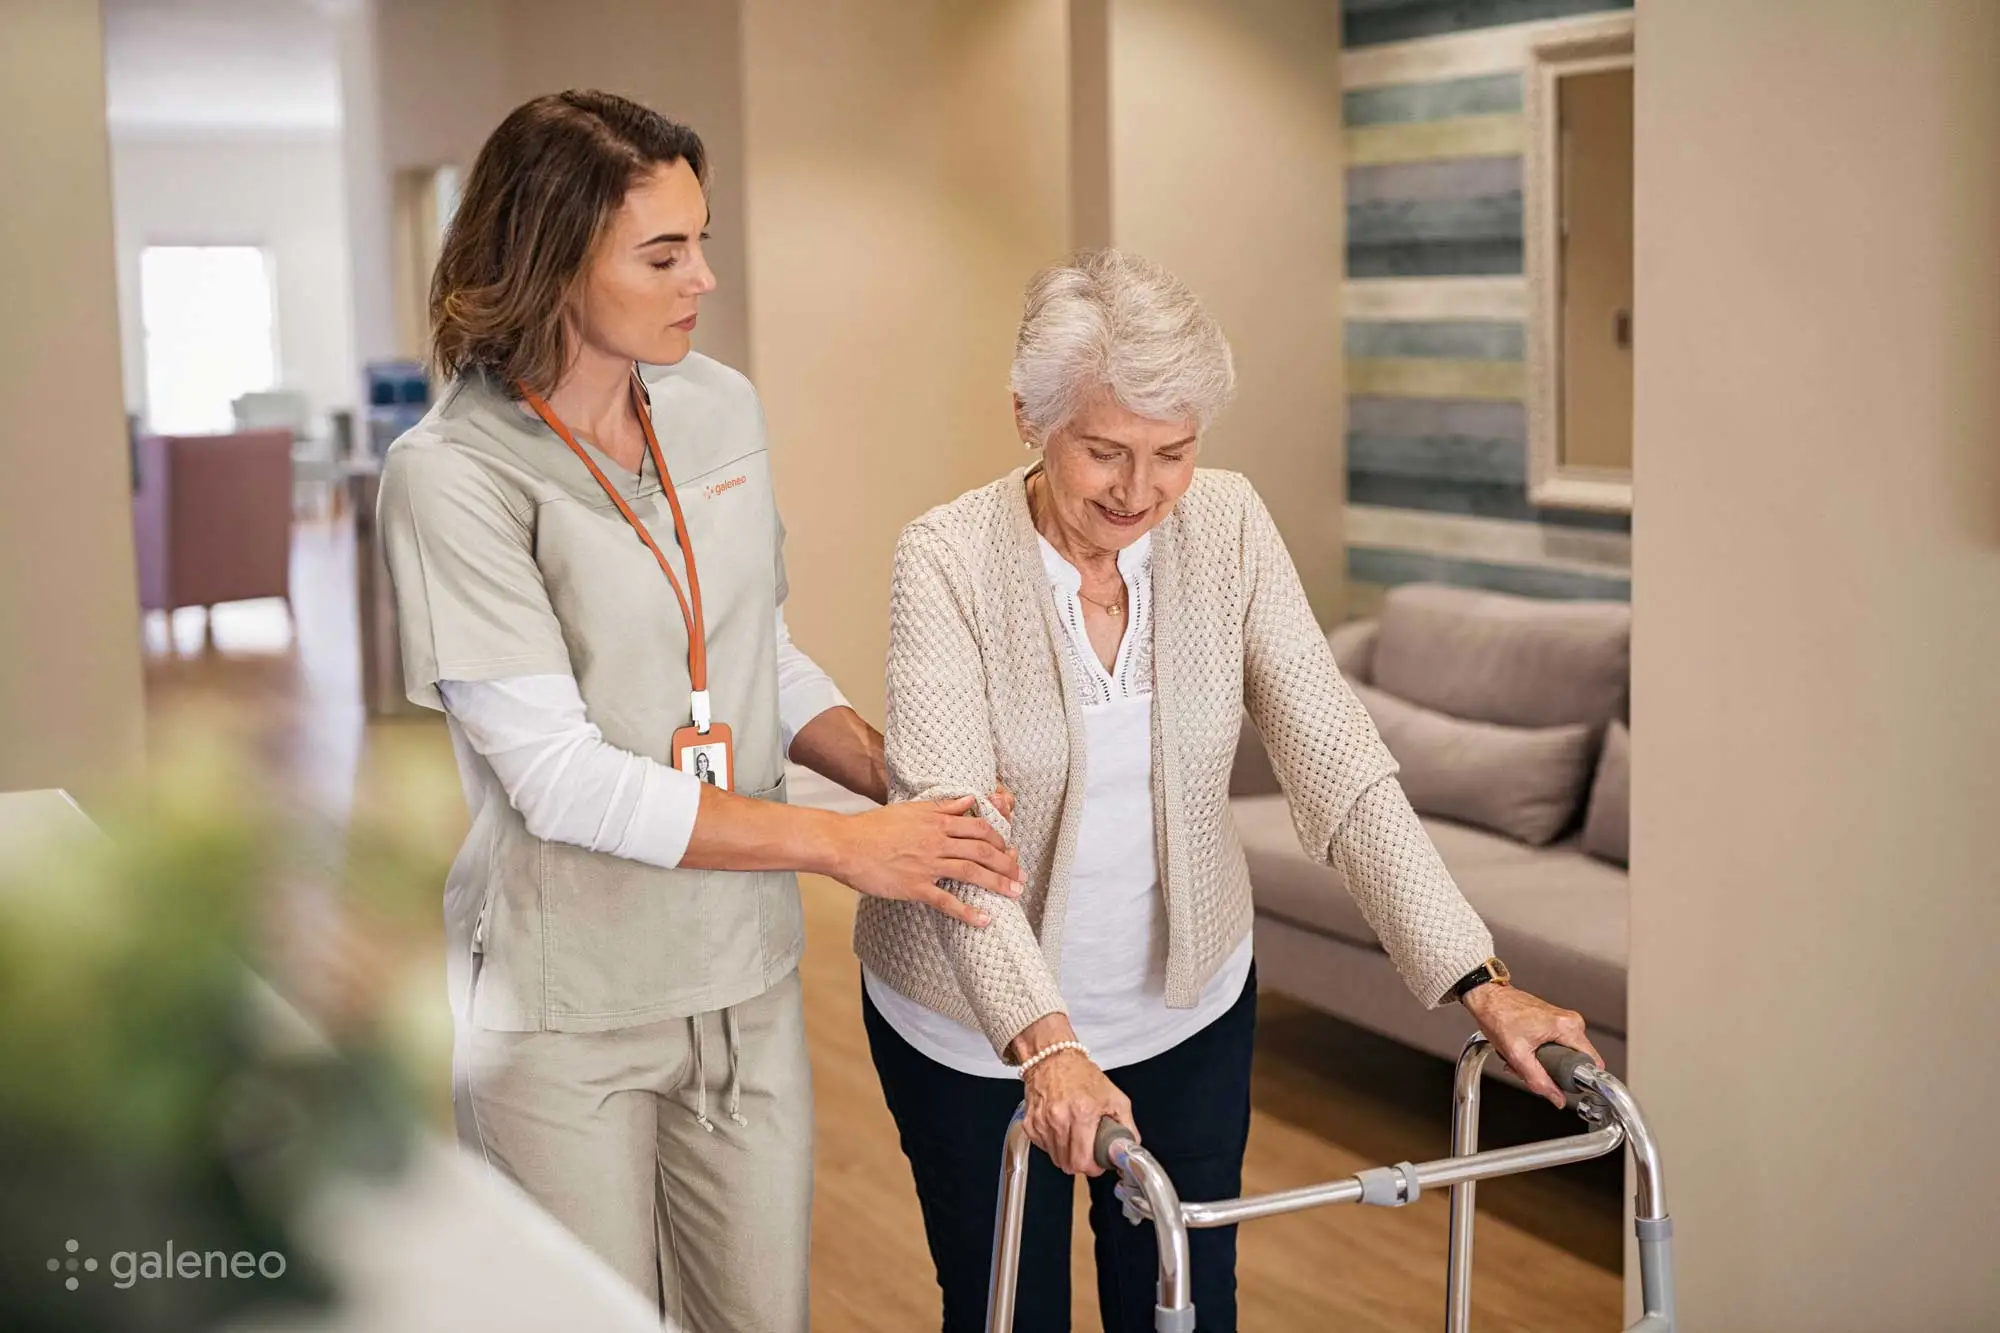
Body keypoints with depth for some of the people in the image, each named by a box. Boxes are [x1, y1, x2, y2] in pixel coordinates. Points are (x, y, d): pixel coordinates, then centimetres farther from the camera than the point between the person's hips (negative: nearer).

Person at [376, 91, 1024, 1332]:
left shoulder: (723, 408, 2)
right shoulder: (453, 473, -16)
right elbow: (559, 777, -21)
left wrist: (905, 787, -4)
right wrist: (839, 844, -20)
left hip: (745, 973, 5)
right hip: (565, 1008, -5)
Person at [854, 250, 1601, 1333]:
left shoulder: (1228, 528, -12)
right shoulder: (948, 561, -21)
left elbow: (1340, 767, -14)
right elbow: (950, 819, -31)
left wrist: (1478, 982, -23)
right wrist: (1043, 1041, -45)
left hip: (1188, 999, 3)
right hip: (979, 1027, -2)